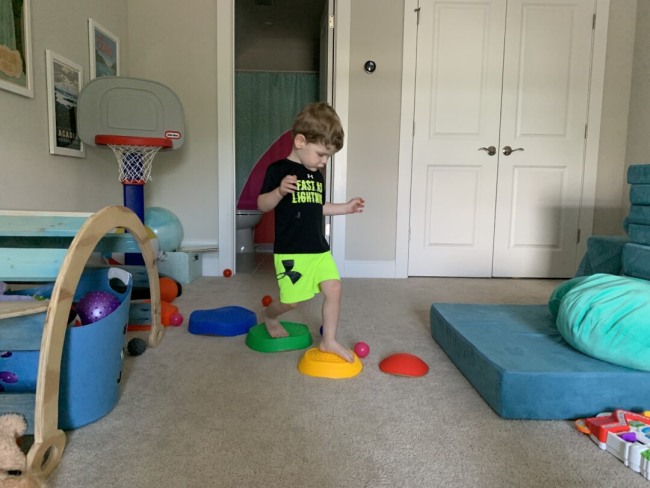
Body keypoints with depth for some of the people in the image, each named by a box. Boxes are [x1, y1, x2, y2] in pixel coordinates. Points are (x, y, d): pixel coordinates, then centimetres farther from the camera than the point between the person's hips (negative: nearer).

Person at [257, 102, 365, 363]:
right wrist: (279, 191, -28)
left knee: (333, 288, -2)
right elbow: (262, 204, -9)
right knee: (291, 300, -1)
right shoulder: (278, 169, -8)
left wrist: (345, 207, 17)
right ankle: (269, 315, 34)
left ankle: (329, 341, 13)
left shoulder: (317, 175, 14)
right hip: (290, 251, -6)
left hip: (319, 248, 7)